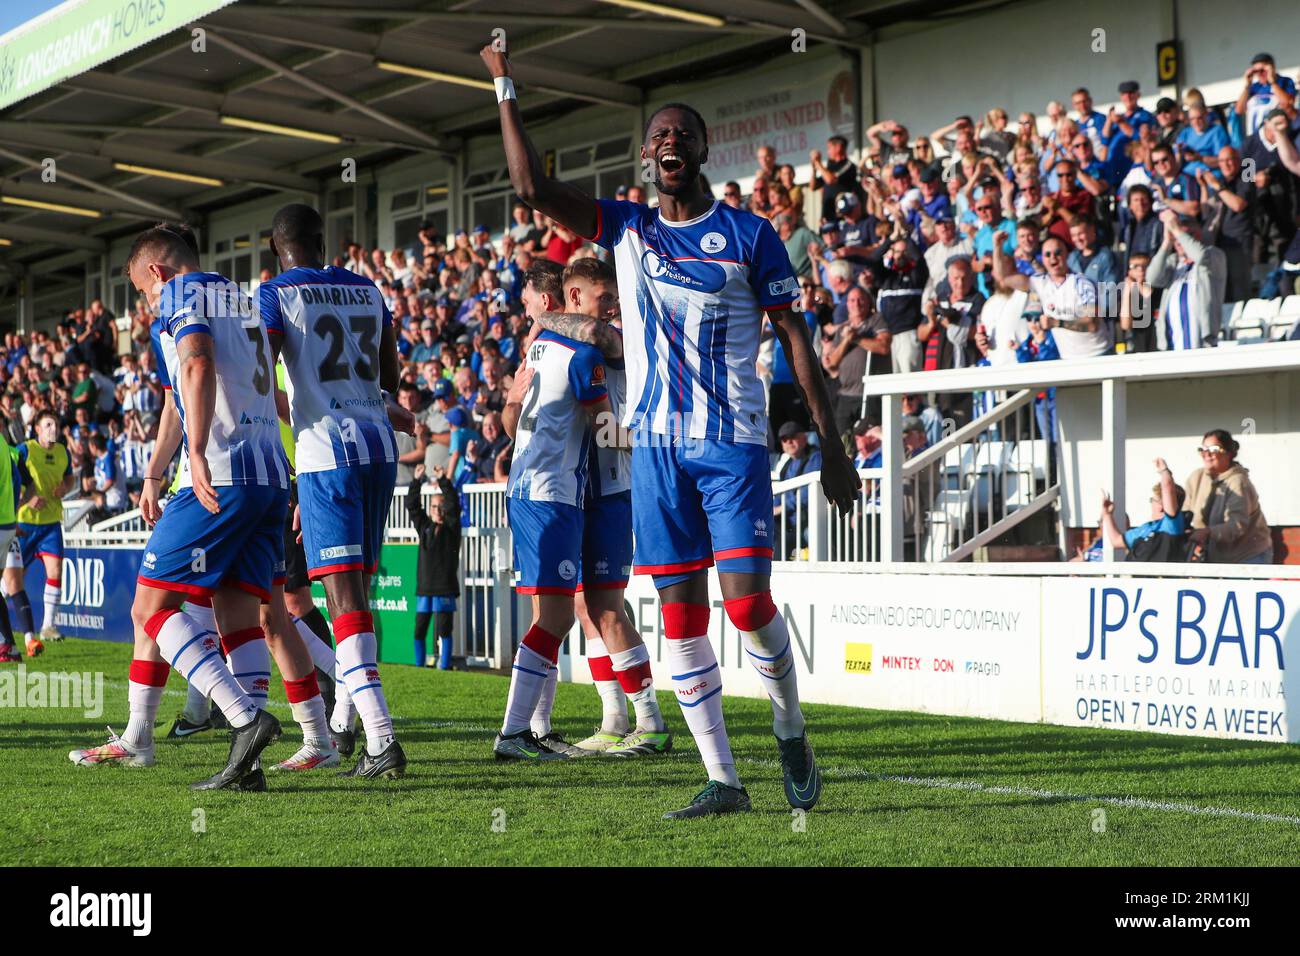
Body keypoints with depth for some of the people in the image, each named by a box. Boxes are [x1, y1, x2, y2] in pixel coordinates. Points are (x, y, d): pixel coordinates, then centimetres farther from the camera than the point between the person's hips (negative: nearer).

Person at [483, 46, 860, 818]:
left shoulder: (749, 235, 0)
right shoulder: (626, 229, 10)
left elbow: (796, 339, 1)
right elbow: (532, 187, 1)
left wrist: (832, 446, -3)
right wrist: (505, 90, -1)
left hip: (734, 443, -3)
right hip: (659, 445, 4)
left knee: (747, 600, -11)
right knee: (681, 609, 1)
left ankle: (791, 732, 17)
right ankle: (723, 781, 7)